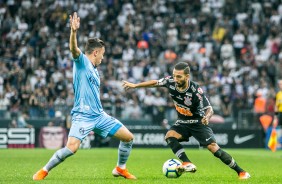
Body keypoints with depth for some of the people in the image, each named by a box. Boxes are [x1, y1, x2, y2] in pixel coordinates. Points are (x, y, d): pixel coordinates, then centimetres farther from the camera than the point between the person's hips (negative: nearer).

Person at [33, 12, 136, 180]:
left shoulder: (95, 71, 20)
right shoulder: (82, 62, -3)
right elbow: (74, 49, -25)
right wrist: (74, 32, -42)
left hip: (99, 115, 8)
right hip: (83, 115, -8)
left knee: (128, 137, 5)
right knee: (71, 147, -25)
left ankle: (120, 169, 23)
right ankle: (44, 171, -5)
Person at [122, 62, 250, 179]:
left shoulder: (196, 91, -30)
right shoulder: (170, 82, -17)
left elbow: (209, 109, -25)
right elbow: (155, 83, 3)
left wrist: (206, 117, -48)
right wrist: (134, 85, 6)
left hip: (198, 122, -5)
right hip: (182, 122, 5)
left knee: (213, 148, -15)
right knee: (169, 136, -24)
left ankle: (240, 172, -3)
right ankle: (188, 164, -27)